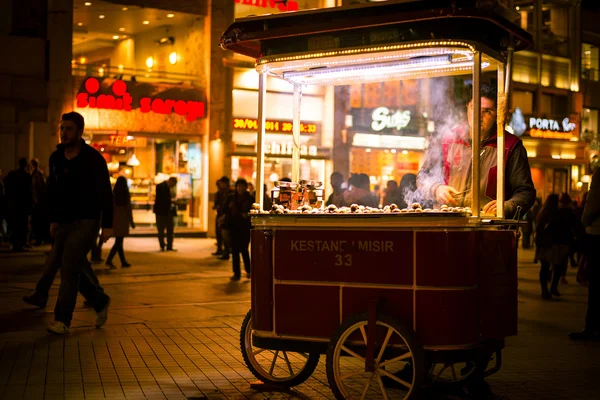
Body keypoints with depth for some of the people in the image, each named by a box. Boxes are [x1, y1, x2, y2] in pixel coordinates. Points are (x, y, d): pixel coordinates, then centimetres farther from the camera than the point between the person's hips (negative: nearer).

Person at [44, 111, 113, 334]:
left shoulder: (93, 158, -9)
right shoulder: (55, 158, 6)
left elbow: (106, 192, -9)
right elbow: (52, 191, 16)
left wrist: (107, 224, -12)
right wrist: (53, 220, 11)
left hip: (86, 222, -6)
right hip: (63, 222, 6)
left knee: (69, 268, -12)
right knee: (70, 269, 9)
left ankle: (62, 319, -5)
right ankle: (101, 302, 27)